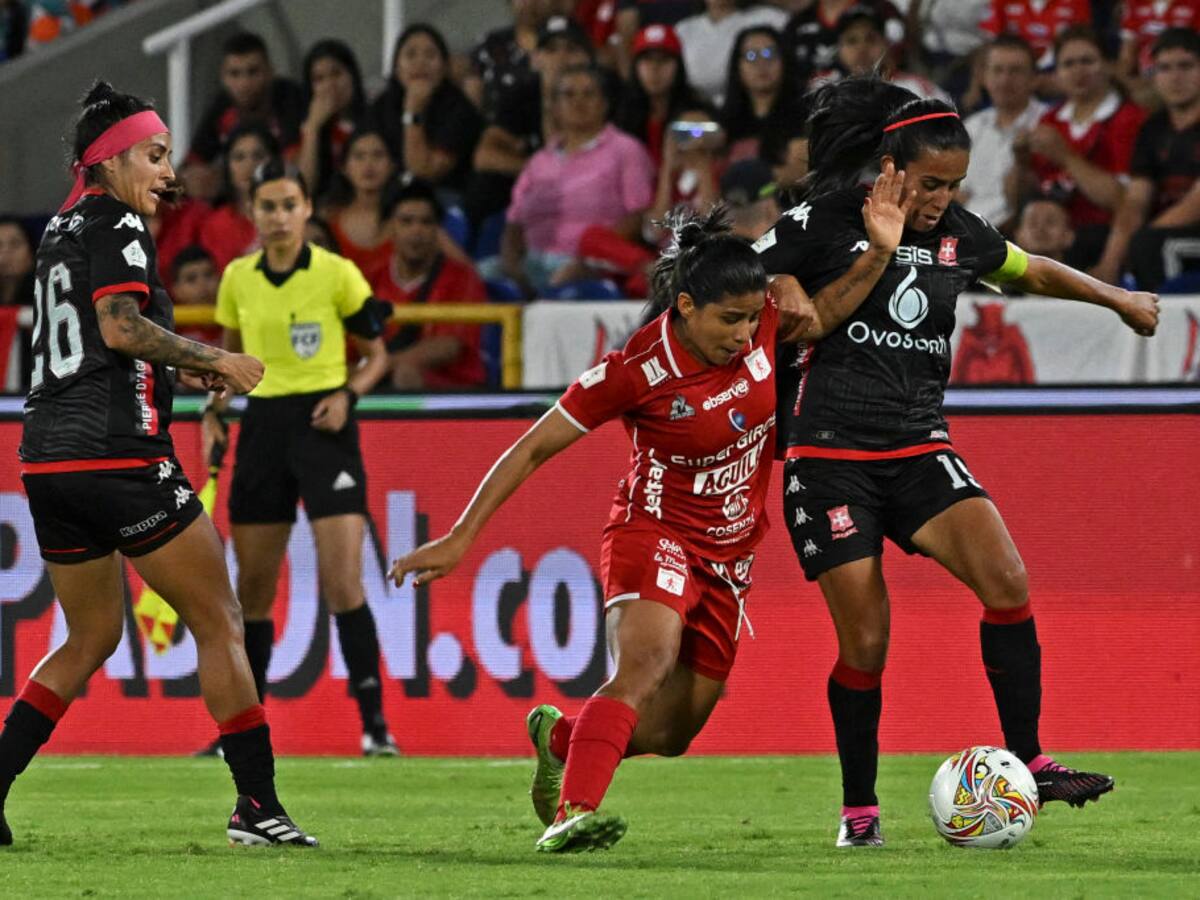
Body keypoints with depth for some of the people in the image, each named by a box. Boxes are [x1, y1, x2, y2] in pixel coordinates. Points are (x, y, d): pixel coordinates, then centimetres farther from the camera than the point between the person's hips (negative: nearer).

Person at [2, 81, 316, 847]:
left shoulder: (63, 231, 20)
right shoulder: (117, 225, -7)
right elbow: (120, 327, -19)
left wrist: (183, 373, 20)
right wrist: (217, 362, -9)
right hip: (116, 455, -9)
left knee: (92, 639, 19)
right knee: (220, 624, 0)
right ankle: (258, 805, -2)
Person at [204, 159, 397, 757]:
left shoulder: (337, 274, -5)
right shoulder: (238, 278, 6)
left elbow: (376, 353, 4)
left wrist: (347, 395, -14)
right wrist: (213, 412, 6)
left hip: (323, 424, -4)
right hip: (263, 426, 4)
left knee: (343, 581, -14)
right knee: (252, 586, 7)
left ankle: (374, 723, -11)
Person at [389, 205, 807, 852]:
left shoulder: (769, 324, -11)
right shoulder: (637, 369, -21)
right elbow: (533, 449, -13)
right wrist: (459, 538, -15)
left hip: (729, 555, 5)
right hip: (655, 530, -5)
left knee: (667, 736, 5)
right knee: (645, 662, -34)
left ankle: (559, 738, 35)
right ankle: (572, 815, -45)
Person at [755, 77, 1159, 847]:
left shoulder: (958, 236, 9)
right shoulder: (822, 223, -7)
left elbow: (1034, 271, 28)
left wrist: (1118, 299, 33)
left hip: (919, 450, 4)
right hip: (831, 455, -4)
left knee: (1008, 584, -18)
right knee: (866, 642, -7)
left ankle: (1027, 763, -10)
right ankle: (859, 808, 11)